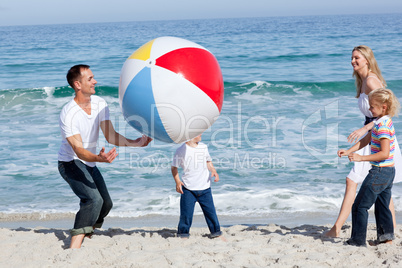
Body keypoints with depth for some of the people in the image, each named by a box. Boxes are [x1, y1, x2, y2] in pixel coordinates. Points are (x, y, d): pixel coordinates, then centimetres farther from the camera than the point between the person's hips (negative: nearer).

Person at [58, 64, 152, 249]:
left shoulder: (99, 103, -6)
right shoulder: (68, 114, -27)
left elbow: (111, 136, -10)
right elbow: (78, 149, -34)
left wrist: (135, 143, -25)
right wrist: (99, 158, -54)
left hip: (90, 164, 8)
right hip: (71, 163, -8)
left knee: (106, 204, 16)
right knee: (94, 200, -29)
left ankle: (85, 234, 41)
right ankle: (74, 247, -31)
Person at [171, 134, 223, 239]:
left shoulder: (203, 147, 8)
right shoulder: (181, 150, -5)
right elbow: (174, 167, 2)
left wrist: (213, 171, 4)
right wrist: (177, 181, -11)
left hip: (205, 188, 3)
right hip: (188, 189, -3)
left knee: (210, 211, 4)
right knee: (186, 213, -2)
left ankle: (216, 232, 18)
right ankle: (183, 234, 14)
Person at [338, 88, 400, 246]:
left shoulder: (383, 126, -20)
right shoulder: (382, 122, 11)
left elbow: (384, 153, -25)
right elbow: (366, 140, 17)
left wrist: (361, 158, -23)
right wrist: (349, 151, 7)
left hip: (380, 172, -10)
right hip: (389, 172, 10)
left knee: (360, 206, -2)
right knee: (382, 207, 19)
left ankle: (358, 241, 3)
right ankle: (386, 237, 23)